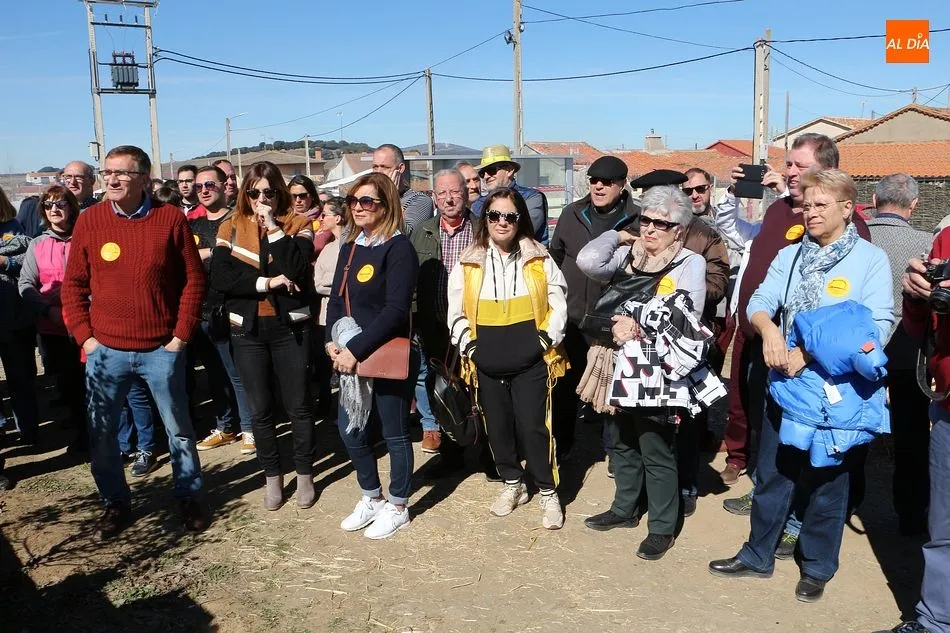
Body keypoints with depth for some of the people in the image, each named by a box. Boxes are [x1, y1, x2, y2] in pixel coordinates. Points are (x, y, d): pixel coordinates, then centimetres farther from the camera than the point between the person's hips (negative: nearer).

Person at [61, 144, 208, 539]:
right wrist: (84, 337, -2)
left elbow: (193, 280, -2)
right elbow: (73, 285, 5)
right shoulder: (89, 220, 0)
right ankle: (116, 503, 29)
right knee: (100, 434, 9)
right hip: (105, 350, 2)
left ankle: (189, 498, 28)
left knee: (178, 429, 9)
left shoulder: (170, 218, -5)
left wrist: (181, 335, -6)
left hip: (161, 349, -2)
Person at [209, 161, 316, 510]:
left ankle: (305, 474, 24)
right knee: (259, 408, 11)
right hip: (247, 329, 2)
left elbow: (297, 271, -17)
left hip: (290, 326, -2)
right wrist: (266, 282, -17)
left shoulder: (298, 225, -1)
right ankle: (272, 476, 26)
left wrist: (273, 227, -16)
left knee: (298, 404, 7)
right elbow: (219, 277, -9)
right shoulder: (231, 228, 4)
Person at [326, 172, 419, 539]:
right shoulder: (350, 246, 11)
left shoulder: (398, 248, -13)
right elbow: (336, 298, 11)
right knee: (350, 430, 15)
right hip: (351, 357, 8)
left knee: (394, 433, 7)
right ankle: (371, 498, 35)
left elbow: (395, 310, -21)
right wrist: (332, 342, -5)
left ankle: (397, 508, 25)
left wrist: (356, 350, -22)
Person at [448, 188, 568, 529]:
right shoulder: (468, 263, 2)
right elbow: (456, 313, 6)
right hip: (487, 366, 2)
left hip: (531, 362, -2)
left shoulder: (539, 260, 0)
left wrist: (547, 340, -6)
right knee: (498, 428, 12)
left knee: (533, 428, -2)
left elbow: (558, 305, 3)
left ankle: (549, 493, 15)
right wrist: (469, 346, -2)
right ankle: (512, 485, 32)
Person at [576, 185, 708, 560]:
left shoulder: (690, 263, -4)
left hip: (656, 371, -5)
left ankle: (662, 528, 20)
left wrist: (640, 327, -22)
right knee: (621, 443, 20)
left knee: (656, 452, 4)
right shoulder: (626, 255, 7)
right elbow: (588, 261, -13)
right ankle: (624, 509, 38)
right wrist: (618, 236, 1)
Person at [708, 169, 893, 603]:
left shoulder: (871, 259, -6)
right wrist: (768, 329, -24)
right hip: (787, 384, 4)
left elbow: (878, 326, -14)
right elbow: (759, 302, -1)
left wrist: (811, 352, -20)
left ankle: (817, 567, 28)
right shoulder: (790, 256, 8)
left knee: (826, 482, 10)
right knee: (771, 475, 13)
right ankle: (758, 556, 29)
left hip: (839, 391, -4)